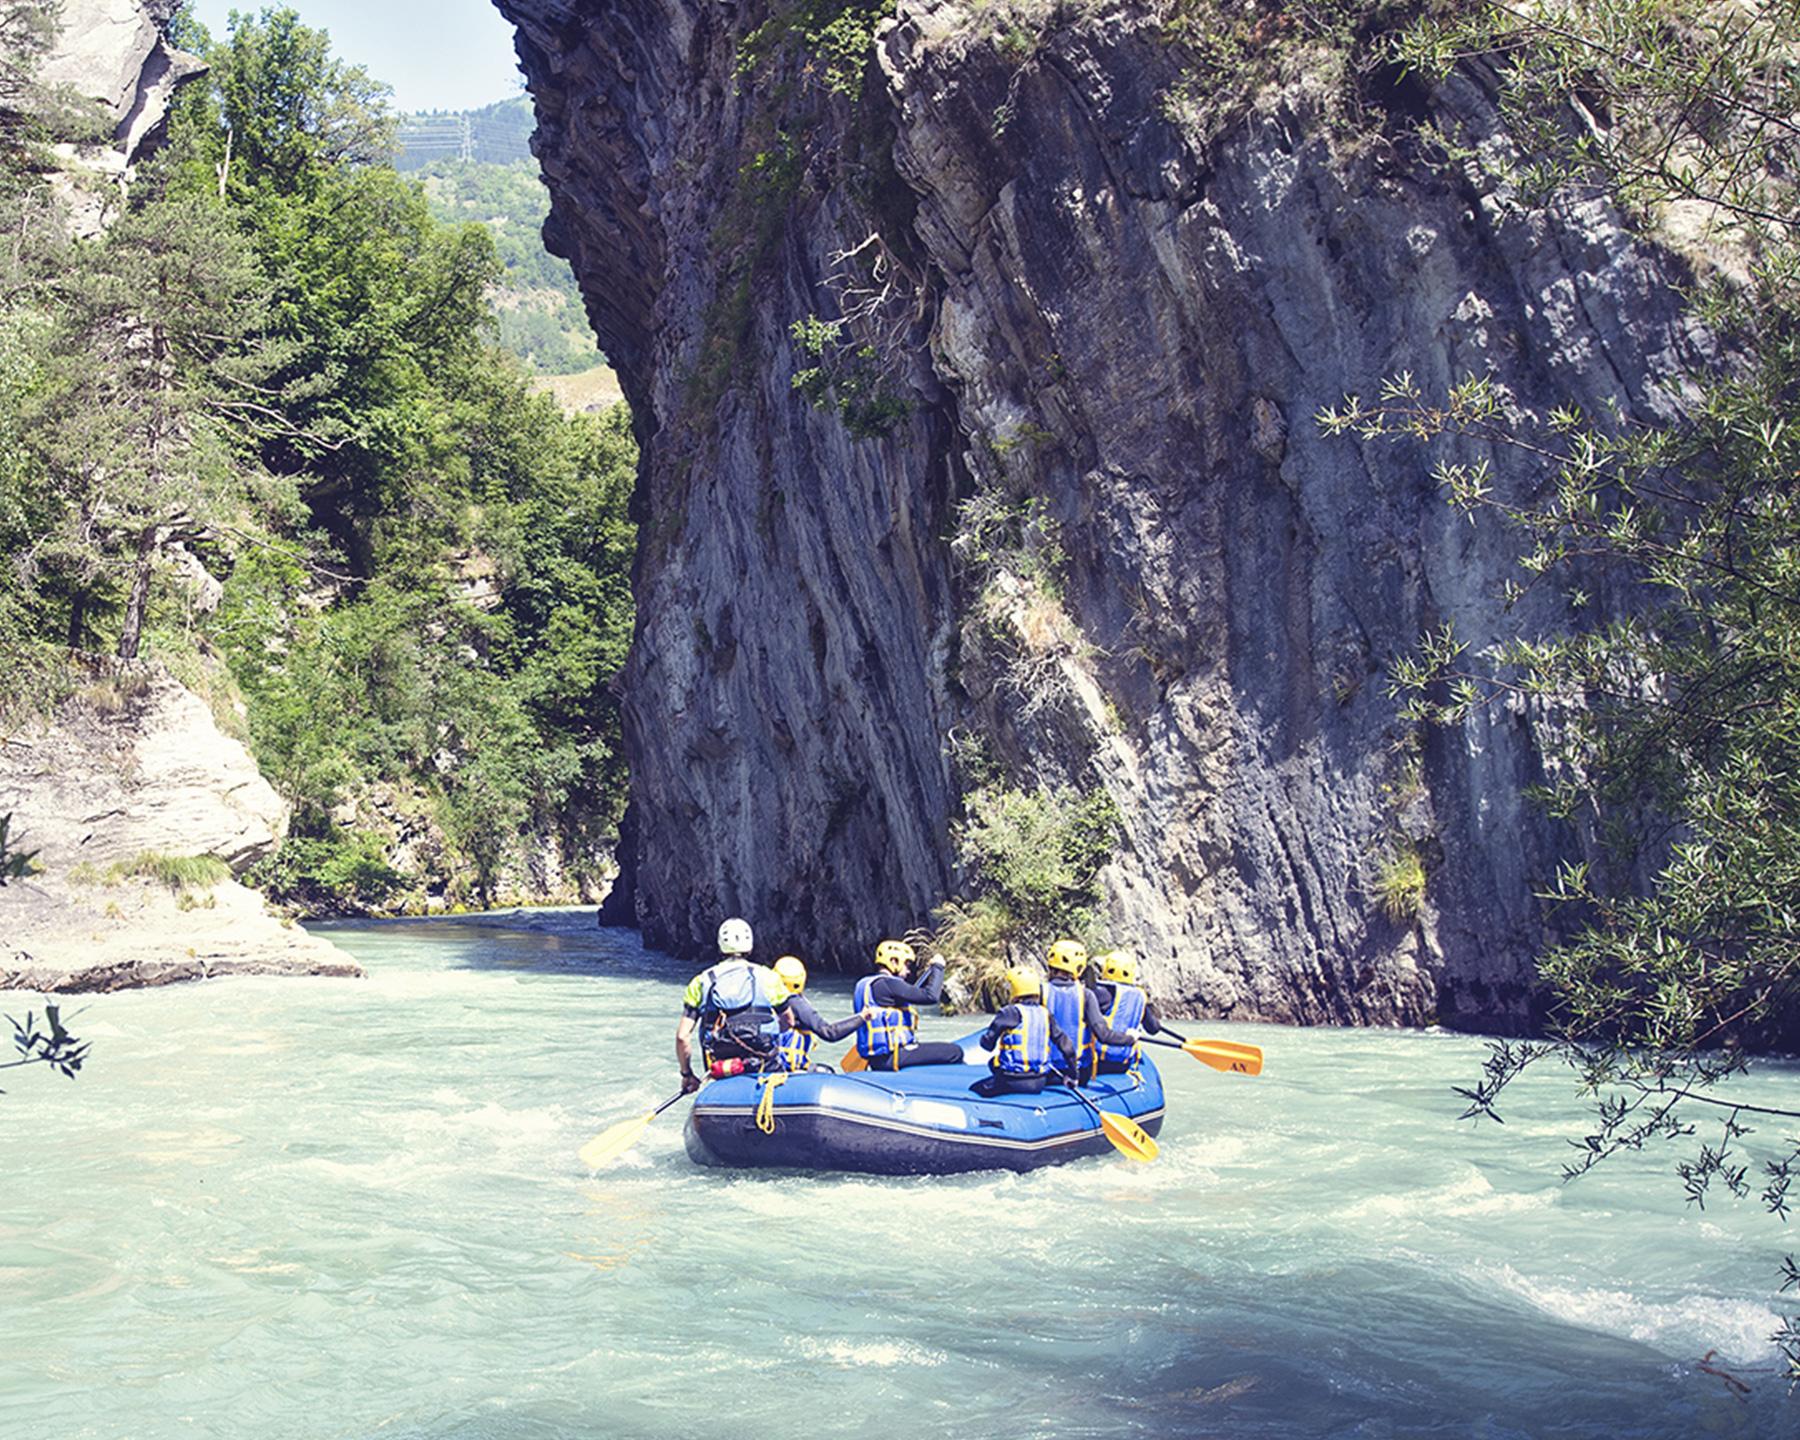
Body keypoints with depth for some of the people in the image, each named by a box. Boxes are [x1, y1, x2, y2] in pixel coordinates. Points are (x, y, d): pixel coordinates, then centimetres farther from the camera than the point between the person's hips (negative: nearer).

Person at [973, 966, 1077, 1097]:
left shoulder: (1010, 1013, -9)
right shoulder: (1045, 1014, 6)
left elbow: (987, 1043, -7)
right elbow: (1066, 1045, 8)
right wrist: (1072, 1075, 20)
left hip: (1012, 1082, -6)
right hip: (1039, 1083, 6)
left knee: (973, 1091, 12)